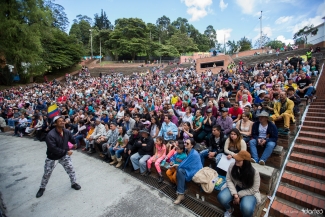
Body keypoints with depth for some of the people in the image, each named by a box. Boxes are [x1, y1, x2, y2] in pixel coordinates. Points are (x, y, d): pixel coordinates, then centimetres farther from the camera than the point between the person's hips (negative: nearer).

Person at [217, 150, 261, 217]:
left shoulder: (254, 173, -23)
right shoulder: (232, 166, -16)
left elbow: (253, 189, -16)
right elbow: (229, 180, -9)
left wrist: (238, 195, -18)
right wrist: (235, 194, -21)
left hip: (249, 192, -2)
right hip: (234, 188, 3)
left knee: (247, 209, -32)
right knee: (221, 197, -23)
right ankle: (229, 210, 14)